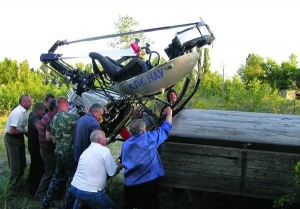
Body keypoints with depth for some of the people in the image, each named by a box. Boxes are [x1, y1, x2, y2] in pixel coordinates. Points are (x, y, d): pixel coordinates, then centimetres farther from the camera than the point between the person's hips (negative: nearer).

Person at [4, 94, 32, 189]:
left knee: (22, 163, 17)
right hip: (12, 139, -8)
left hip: (19, 138, 8)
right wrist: (24, 132, -17)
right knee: (15, 165, 3)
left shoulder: (25, 111, -1)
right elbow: (12, 131, -29)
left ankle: (18, 182, 36)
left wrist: (24, 132, -5)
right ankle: (12, 185, 22)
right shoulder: (17, 113, -27)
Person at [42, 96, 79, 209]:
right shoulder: (70, 116, -16)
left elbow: (54, 139, 15)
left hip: (59, 152, 8)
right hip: (70, 153, -8)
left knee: (57, 178, 22)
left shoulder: (54, 119, 8)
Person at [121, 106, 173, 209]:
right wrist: (169, 113, 17)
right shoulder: (149, 138, -10)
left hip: (129, 184, 5)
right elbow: (166, 128, 1)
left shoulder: (125, 144, 5)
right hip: (147, 183, -5)